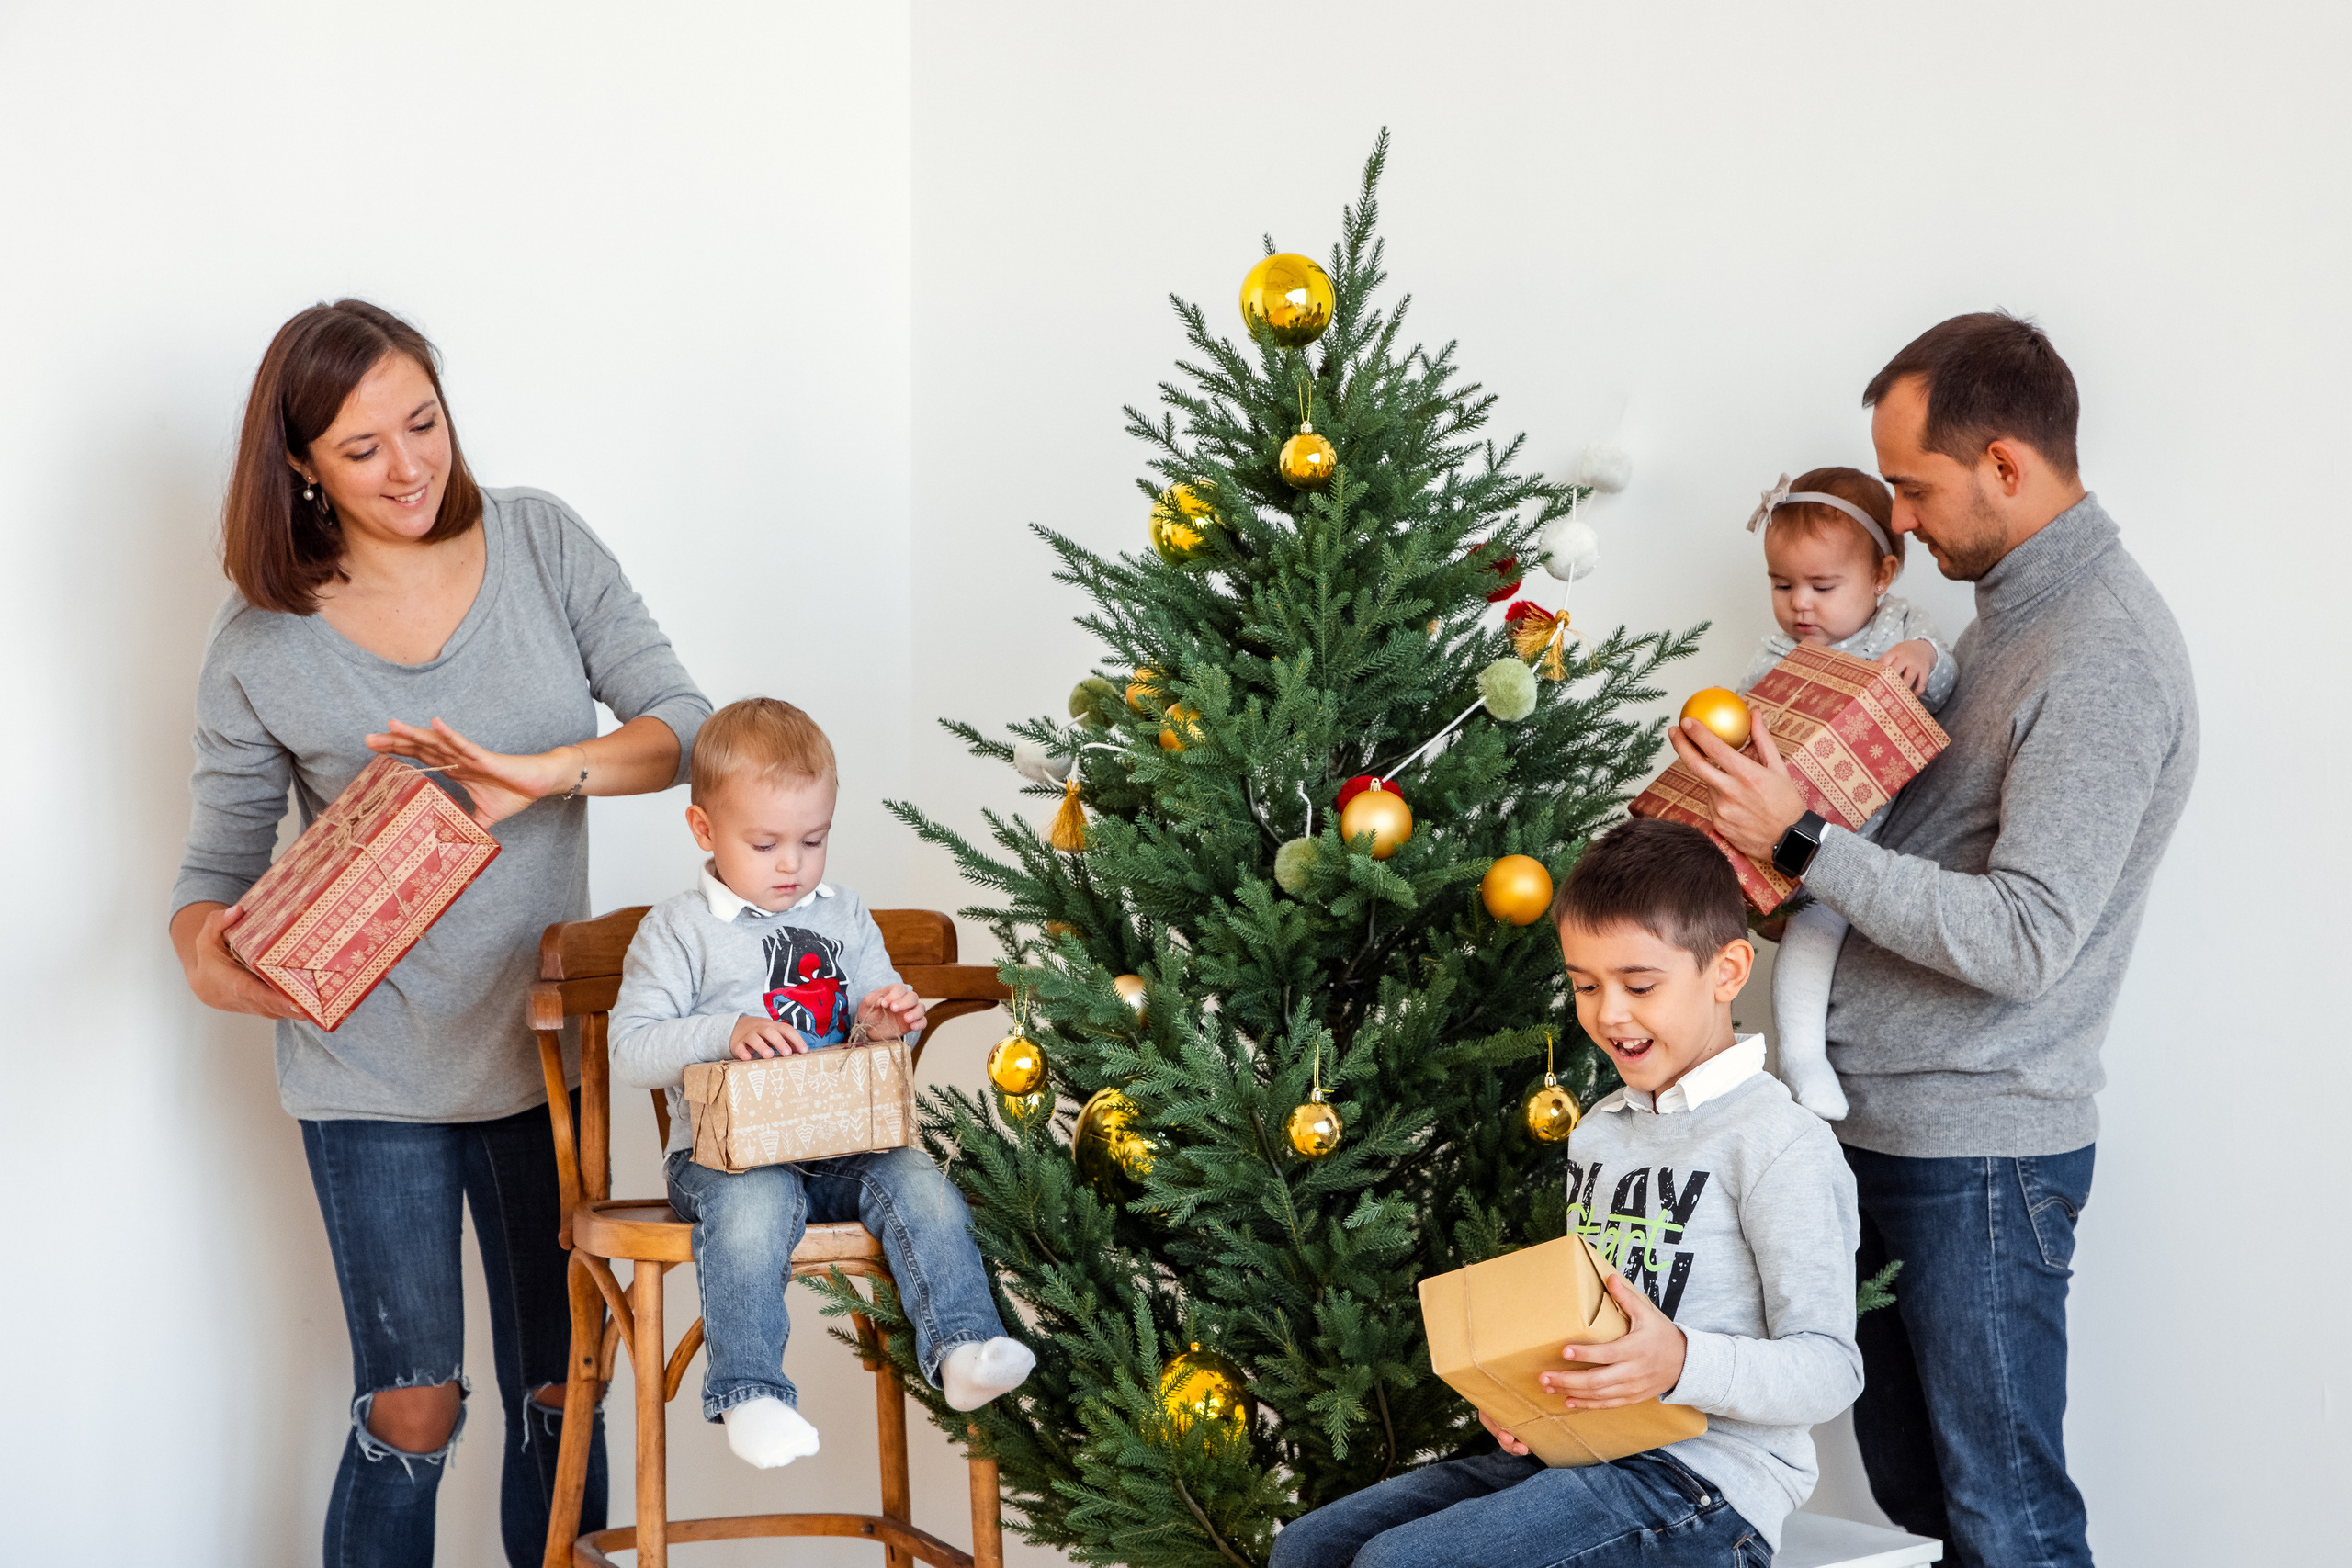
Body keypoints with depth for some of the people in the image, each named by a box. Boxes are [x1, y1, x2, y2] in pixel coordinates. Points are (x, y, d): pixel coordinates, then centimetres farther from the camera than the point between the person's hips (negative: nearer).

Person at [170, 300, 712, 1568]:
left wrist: (543, 773, -26)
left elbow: (685, 724, -8)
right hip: (371, 1074, -2)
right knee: (411, 1414, -1)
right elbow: (216, 867, -1)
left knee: (558, 1390, 12)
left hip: (545, 1046, 3)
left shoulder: (540, 543, -3)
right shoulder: (261, 648, -8)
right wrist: (208, 955, -23)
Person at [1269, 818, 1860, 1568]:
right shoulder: (1601, 1130, 17)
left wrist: (1681, 1364, -30)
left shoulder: (1780, 1145, -10)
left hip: (1703, 1486, -9)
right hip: (1581, 1455, 9)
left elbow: (1831, 1367, -14)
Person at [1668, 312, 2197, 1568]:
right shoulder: (2011, 608, 13)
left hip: (1980, 1151, -9)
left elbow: (2024, 939, -24)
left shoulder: (2105, 658, -18)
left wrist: (1803, 842, -23)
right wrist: (1772, 831, 6)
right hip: (1887, 1129, 9)